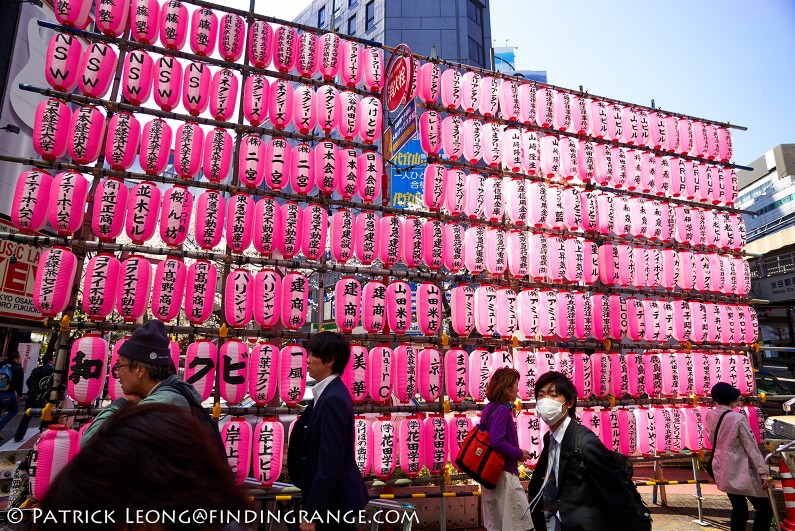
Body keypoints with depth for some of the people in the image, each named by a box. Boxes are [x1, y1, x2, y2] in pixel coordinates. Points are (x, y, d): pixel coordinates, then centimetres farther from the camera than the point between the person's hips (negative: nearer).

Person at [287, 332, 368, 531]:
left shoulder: (333, 399, -25)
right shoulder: (328, 392, 5)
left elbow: (330, 463, -25)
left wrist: (311, 512, -20)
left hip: (332, 501, -9)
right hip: (330, 495, 9)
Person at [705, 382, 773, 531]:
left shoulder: (709, 415, 0)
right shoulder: (738, 418, -16)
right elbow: (751, 447, -14)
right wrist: (763, 472, -10)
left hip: (722, 471, 6)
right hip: (740, 473, -6)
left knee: (739, 510, 16)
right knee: (765, 510, 5)